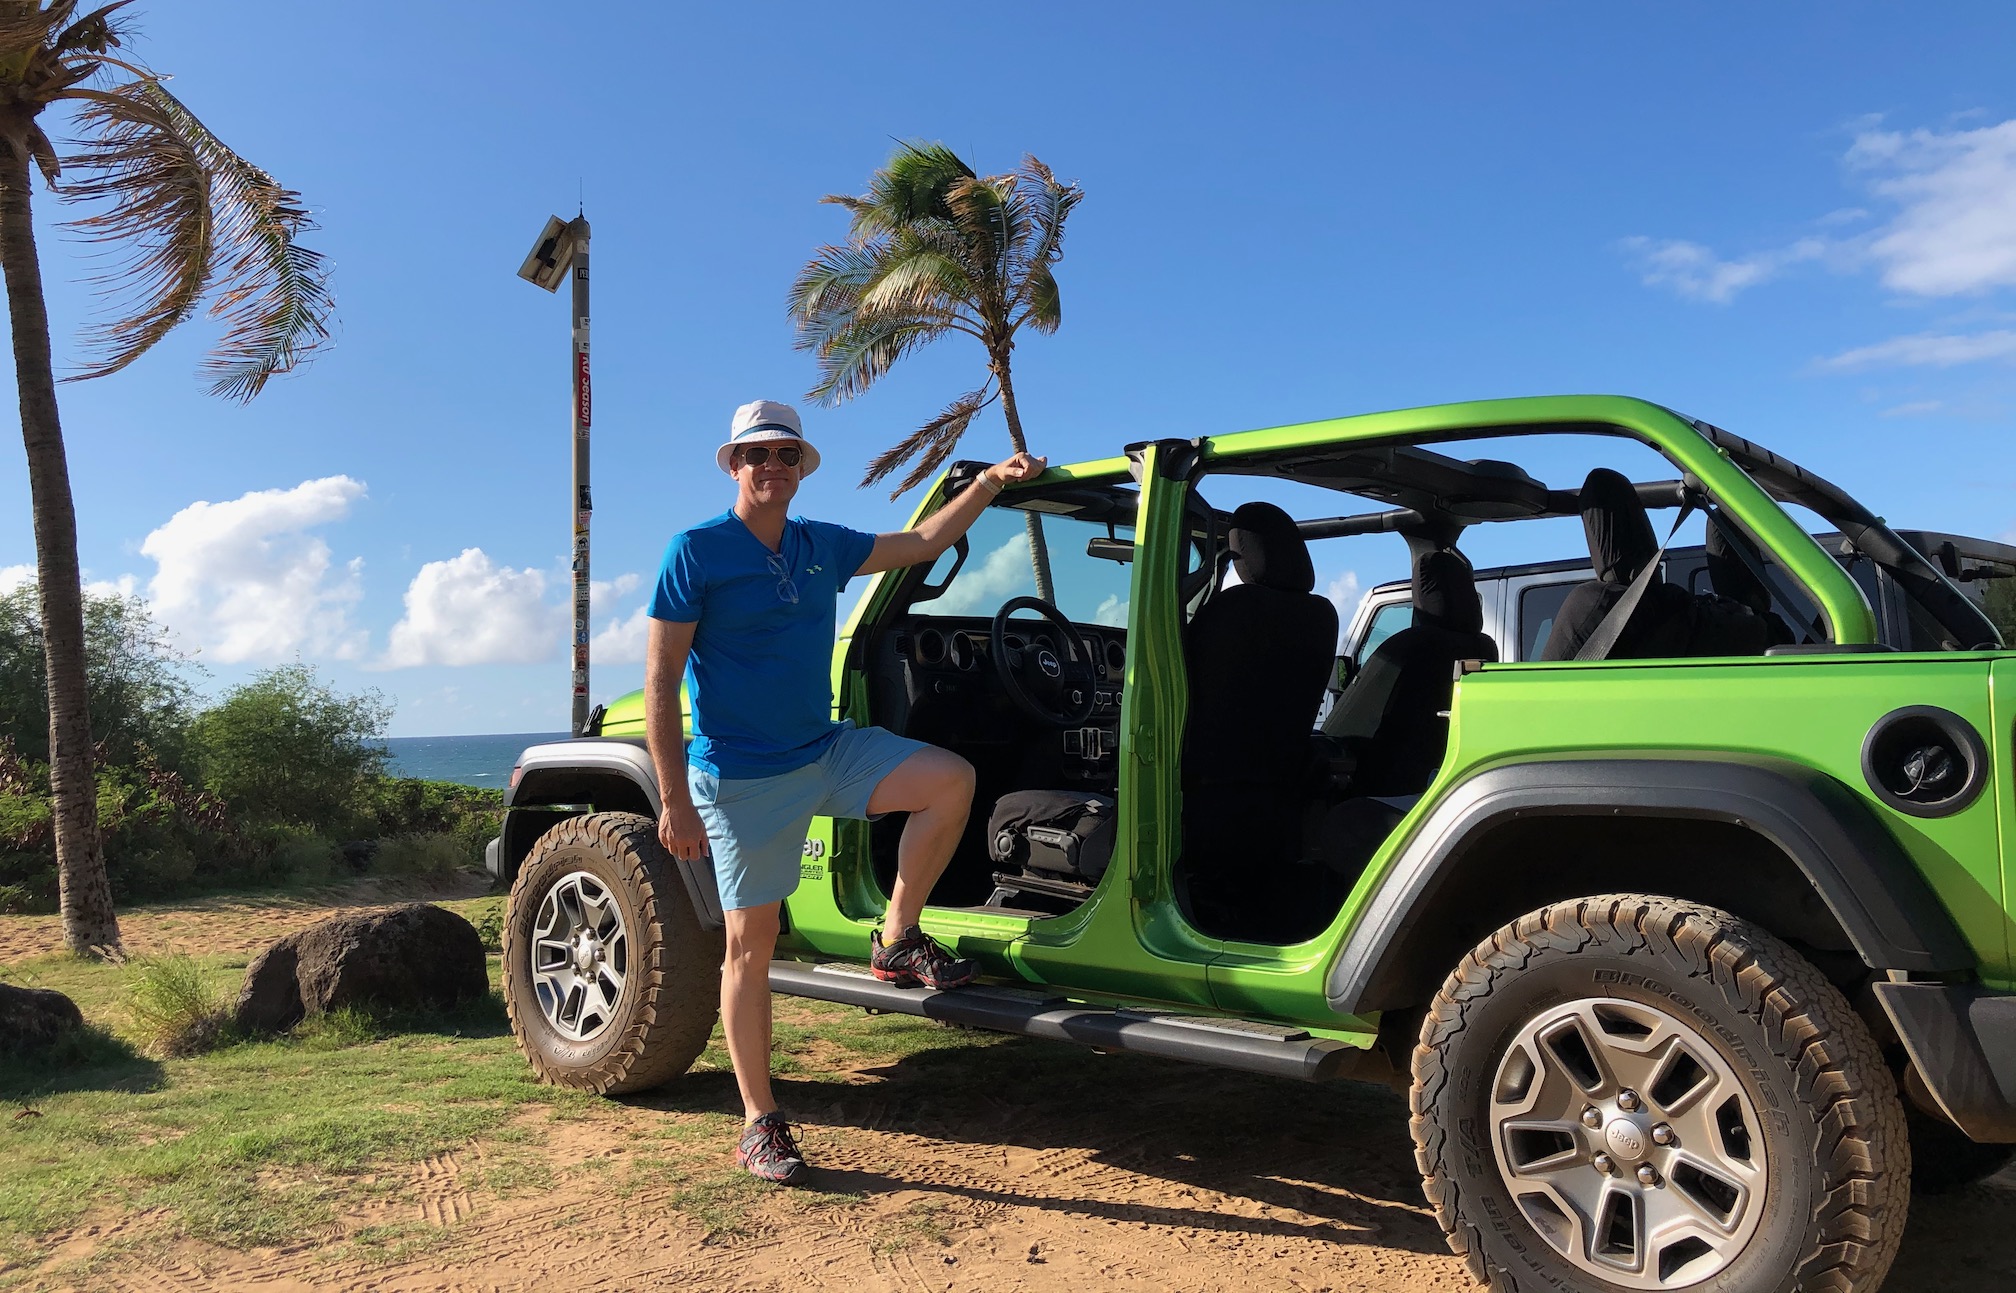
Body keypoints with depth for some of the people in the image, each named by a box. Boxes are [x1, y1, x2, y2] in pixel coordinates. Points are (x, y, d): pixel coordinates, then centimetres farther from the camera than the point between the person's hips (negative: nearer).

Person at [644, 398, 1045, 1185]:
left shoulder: (821, 546, 7)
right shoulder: (696, 552, -10)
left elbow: (921, 543, 21)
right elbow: (660, 682, -12)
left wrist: (990, 483, 13)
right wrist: (675, 801, -17)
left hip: (827, 751, 6)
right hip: (743, 778, -5)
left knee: (950, 780, -11)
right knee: (752, 942, 0)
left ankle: (897, 942, 5)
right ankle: (759, 1124, 12)